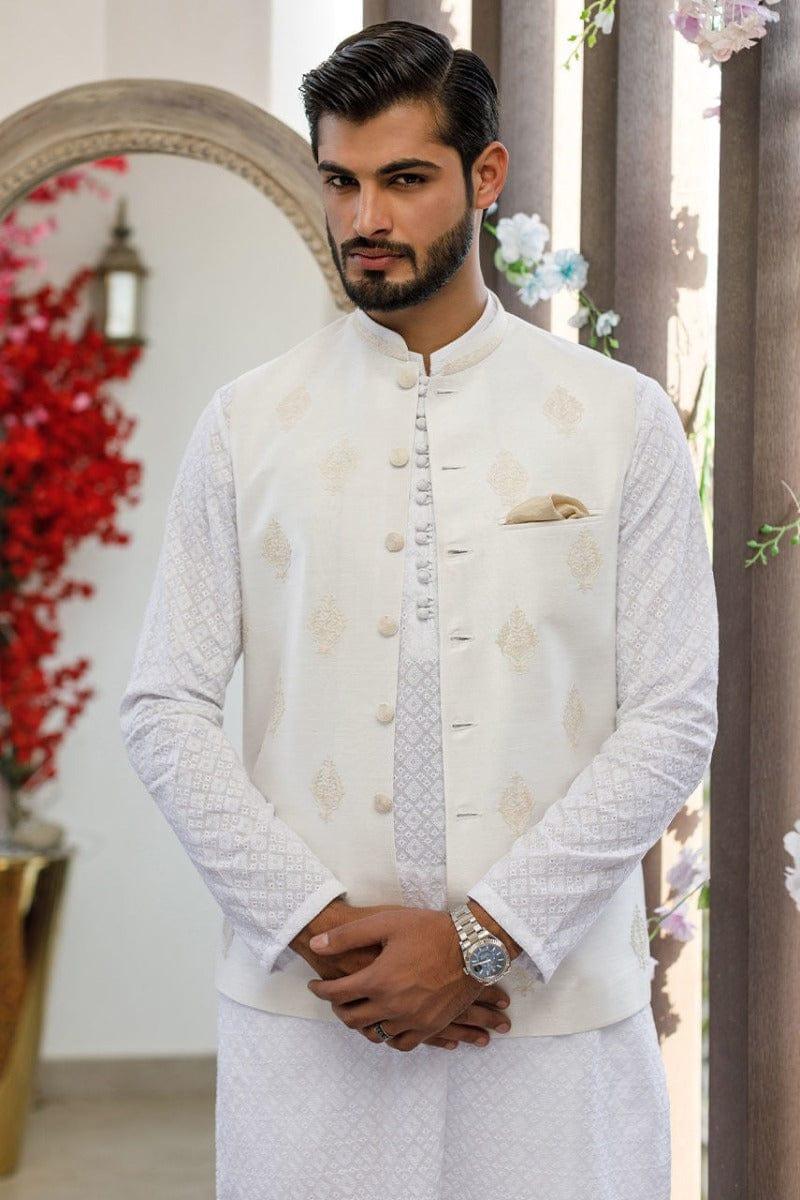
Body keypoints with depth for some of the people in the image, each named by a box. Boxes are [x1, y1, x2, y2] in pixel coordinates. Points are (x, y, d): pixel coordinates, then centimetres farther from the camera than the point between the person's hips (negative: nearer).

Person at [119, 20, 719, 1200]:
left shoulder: (623, 419, 2)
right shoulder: (246, 425, 4)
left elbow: (675, 719, -3)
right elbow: (166, 712, 1)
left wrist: (480, 937, -11)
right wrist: (318, 926, -10)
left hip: (556, 1010, 0)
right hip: (304, 1011, 1)